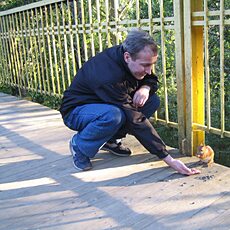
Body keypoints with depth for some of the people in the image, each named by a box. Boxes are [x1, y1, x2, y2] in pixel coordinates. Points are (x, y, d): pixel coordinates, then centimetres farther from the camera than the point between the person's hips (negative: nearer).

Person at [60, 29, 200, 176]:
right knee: (113, 115, -41)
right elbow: (135, 120, -36)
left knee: (153, 100, -9)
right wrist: (168, 159, -34)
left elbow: (152, 80, 5)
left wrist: (145, 88, -22)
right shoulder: (109, 75, -36)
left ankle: (110, 139, 3)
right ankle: (79, 145, -11)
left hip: (106, 104, 8)